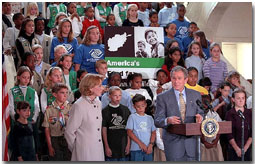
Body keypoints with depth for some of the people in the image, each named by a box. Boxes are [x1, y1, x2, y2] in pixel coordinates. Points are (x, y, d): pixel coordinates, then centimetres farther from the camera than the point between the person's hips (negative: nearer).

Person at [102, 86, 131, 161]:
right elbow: (104, 130, -2)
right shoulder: (105, 111, -2)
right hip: (111, 145, -2)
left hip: (123, 145, 2)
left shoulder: (125, 110, 6)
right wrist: (106, 146, -5)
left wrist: (128, 144, 2)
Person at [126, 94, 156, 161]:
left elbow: (153, 132, 10)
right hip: (136, 149, -4)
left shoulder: (149, 118, 11)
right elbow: (129, 132, -6)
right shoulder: (132, 117, 0)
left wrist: (151, 144, -5)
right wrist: (140, 143, -11)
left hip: (148, 149, 4)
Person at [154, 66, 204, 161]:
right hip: (173, 142, -3)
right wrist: (167, 120, -27)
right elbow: (157, 121, -5)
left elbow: (201, 113, 13)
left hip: (191, 140, 3)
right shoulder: (162, 97, -1)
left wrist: (200, 117, -11)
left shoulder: (196, 95, 9)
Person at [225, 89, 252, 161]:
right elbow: (229, 134, -5)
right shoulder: (229, 114, 0)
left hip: (248, 148, 2)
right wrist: (237, 149, -13)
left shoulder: (249, 113, 6)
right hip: (233, 149, -2)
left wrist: (245, 148, -8)